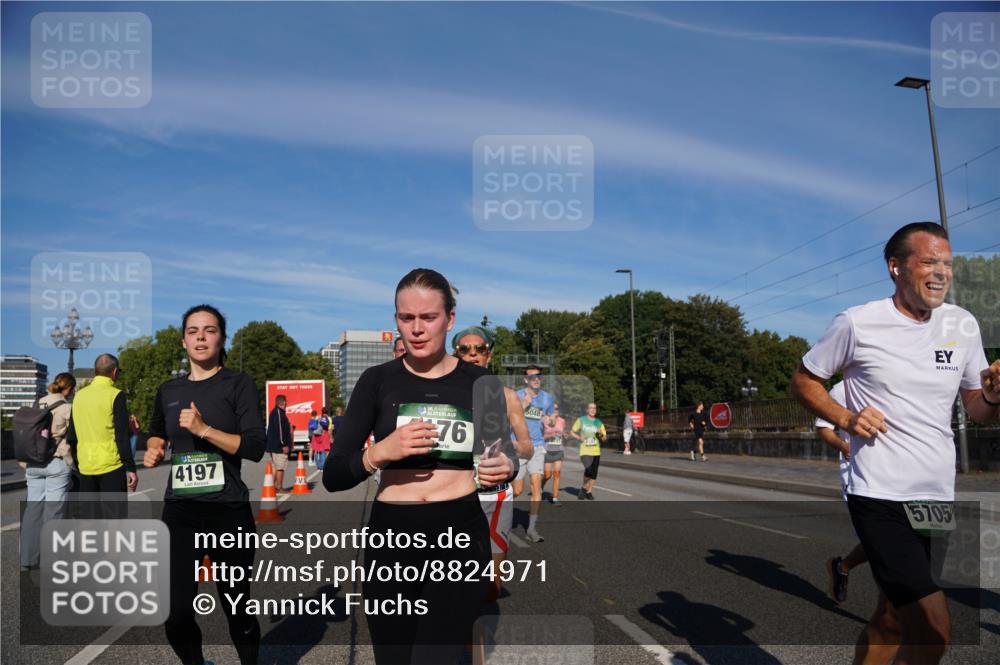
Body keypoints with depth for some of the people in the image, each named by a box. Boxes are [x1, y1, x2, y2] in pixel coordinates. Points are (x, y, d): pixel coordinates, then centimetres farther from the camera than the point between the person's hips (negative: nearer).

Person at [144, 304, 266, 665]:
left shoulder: (238, 384, -2)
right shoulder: (168, 390, 10)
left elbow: (255, 448, -11)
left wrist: (205, 429, -20)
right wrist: (153, 449, 9)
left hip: (228, 512, -3)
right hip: (179, 512, 3)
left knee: (236, 609, 8)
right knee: (176, 615, 0)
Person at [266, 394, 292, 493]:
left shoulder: (274, 412, 17)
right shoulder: (279, 412, -15)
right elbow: (279, 430, -21)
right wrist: (284, 445, -20)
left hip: (273, 446, 10)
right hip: (279, 446, -10)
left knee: (276, 467, 14)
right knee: (280, 467, -6)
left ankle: (275, 487, 17)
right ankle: (279, 488, -3)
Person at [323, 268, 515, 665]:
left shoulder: (479, 382, 1)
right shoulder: (377, 381, -1)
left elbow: (503, 459, 13)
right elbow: (333, 477, -3)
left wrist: (506, 469, -10)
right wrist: (380, 452, -20)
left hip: (460, 538, -1)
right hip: (391, 539, 2)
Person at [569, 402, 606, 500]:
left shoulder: (599, 422, 10)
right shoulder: (581, 420, 3)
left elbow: (604, 438, 13)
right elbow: (572, 432, 6)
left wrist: (601, 434, -9)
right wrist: (579, 438, -12)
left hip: (596, 451, 4)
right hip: (585, 451, -4)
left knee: (594, 473, 4)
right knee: (588, 469, -21)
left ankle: (589, 491, 21)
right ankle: (584, 487, 3)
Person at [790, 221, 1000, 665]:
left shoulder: (962, 324, 8)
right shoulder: (857, 323, -8)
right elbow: (802, 382, 2)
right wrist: (845, 417, -14)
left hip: (939, 498, 6)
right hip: (880, 498, -6)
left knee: (892, 620, 16)